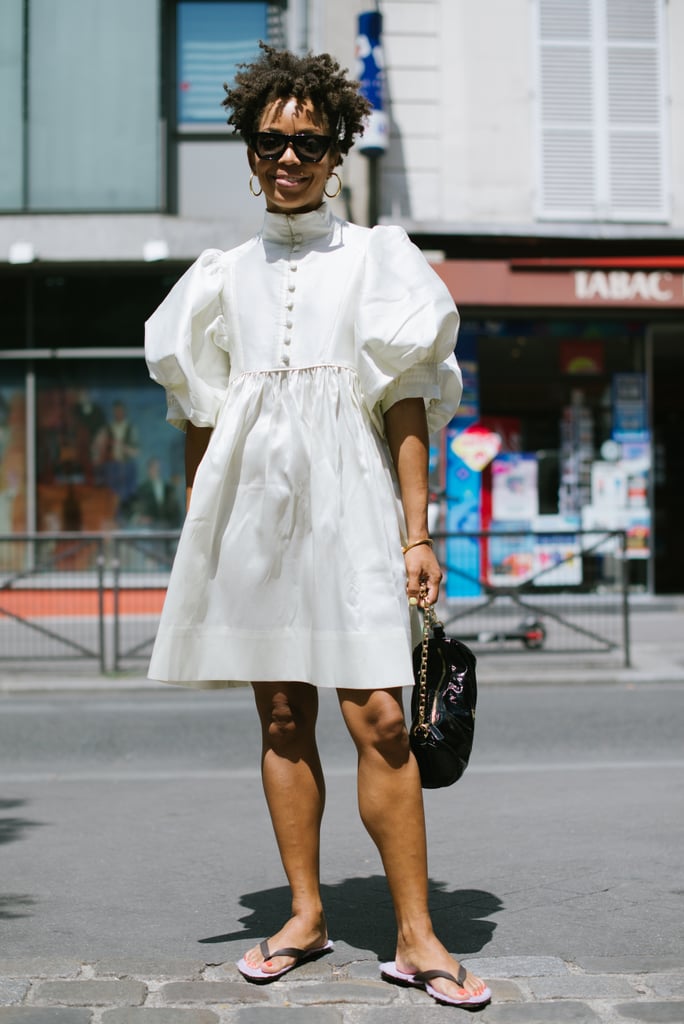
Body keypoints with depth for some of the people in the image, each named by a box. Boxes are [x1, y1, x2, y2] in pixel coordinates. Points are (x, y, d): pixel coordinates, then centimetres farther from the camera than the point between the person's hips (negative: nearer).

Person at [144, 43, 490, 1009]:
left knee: (379, 716, -9)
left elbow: (407, 407, 0)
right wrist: (195, 538, 11)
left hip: (348, 502, -3)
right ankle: (305, 914, 17)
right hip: (253, 504, 3)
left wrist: (417, 534, -7)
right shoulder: (225, 275, 15)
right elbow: (201, 421, 16)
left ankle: (415, 935, -1)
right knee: (282, 718, 6)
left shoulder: (376, 259, 7)